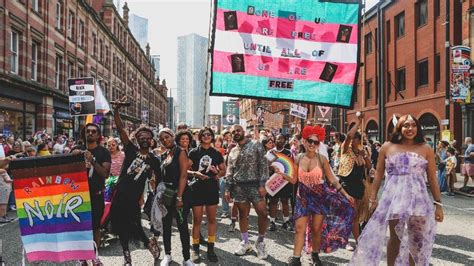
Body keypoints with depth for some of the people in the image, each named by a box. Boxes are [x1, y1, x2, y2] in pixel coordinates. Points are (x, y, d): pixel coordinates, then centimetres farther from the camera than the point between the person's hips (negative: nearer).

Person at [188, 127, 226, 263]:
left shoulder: (216, 153, 8)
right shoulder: (194, 152, 1)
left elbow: (223, 170, 14)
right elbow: (186, 170, -1)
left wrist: (218, 173, -8)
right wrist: (195, 173, -19)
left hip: (212, 188, 3)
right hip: (197, 188, -2)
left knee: (212, 219, 7)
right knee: (197, 220, 2)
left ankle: (210, 248, 18)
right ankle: (195, 249, 12)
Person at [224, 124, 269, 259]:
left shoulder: (256, 145, -1)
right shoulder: (233, 152, 12)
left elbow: (263, 165, -6)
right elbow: (229, 172, 14)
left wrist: (262, 185, -14)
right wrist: (227, 189, 6)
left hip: (255, 185, -3)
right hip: (239, 187, 3)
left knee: (263, 214, -6)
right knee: (243, 214, 9)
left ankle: (260, 242, 14)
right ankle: (245, 242, 23)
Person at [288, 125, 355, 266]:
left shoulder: (322, 159, -10)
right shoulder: (298, 159, -4)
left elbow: (332, 180, -4)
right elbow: (294, 180, -1)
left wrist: (345, 194, -5)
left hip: (320, 197, -1)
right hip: (303, 197, 2)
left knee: (317, 229, 7)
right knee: (299, 228, -2)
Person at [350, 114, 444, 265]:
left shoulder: (426, 149, 6)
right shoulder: (387, 147, 5)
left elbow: (433, 179, 5)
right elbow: (378, 175, 6)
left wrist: (438, 203, 1)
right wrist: (372, 198, 2)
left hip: (418, 199, 1)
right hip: (393, 198, -1)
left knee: (418, 239, 7)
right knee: (395, 237, 7)